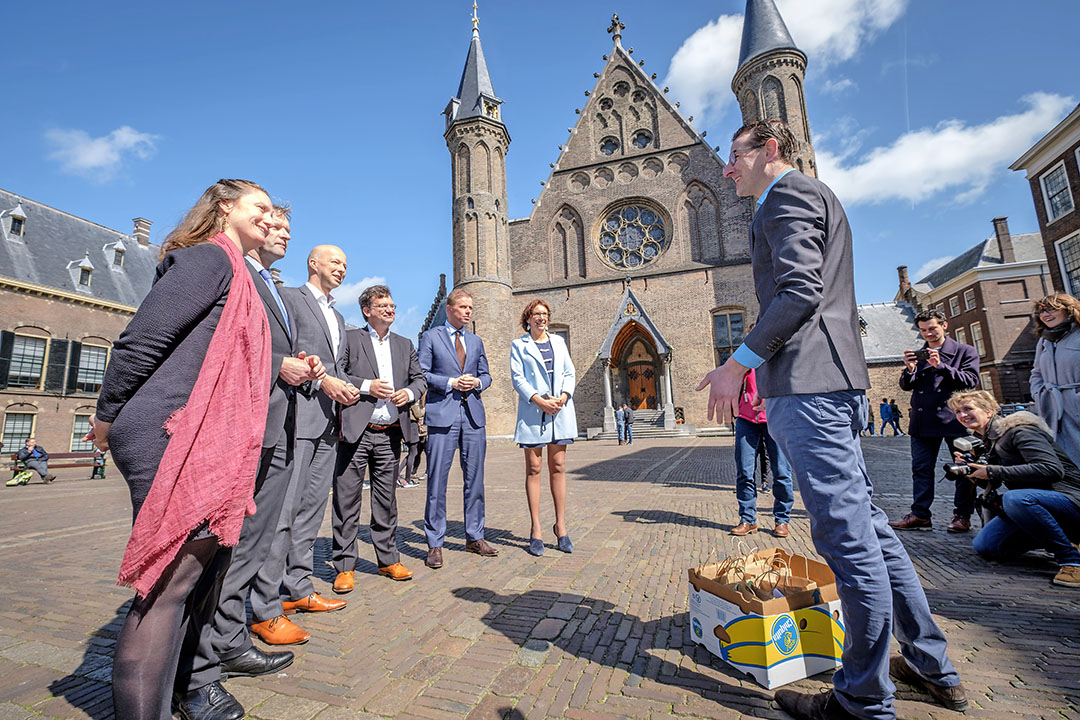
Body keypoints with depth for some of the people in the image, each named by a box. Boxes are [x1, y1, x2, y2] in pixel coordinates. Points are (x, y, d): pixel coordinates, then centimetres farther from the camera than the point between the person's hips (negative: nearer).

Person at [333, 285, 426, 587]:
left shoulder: (404, 344, 17)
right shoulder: (349, 338, 3)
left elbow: (420, 378, 18)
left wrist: (409, 392, -2)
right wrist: (366, 386, -14)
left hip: (390, 434, 4)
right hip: (356, 431, -4)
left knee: (387, 500, 12)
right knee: (347, 499, 2)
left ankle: (389, 559, 24)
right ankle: (345, 566, 15)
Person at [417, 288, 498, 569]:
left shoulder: (476, 341, 18)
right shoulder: (430, 337, 5)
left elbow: (486, 374, 19)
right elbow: (422, 374, -2)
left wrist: (477, 382, -3)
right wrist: (451, 383, -13)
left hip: (473, 414, 5)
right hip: (442, 414, -4)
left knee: (475, 479, 9)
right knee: (437, 480, -2)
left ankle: (475, 538, 22)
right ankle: (435, 544, 11)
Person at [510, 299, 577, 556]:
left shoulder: (558, 341, 16)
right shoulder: (519, 345, 7)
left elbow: (569, 373, 11)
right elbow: (517, 378, -2)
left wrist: (563, 397, -7)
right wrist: (540, 401, -14)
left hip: (561, 411, 3)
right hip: (533, 413, -3)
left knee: (558, 467, 5)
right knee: (534, 469, 0)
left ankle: (560, 526, 14)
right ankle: (536, 530, 7)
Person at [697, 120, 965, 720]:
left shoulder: (788, 193, -2)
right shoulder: (816, 197, 29)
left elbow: (800, 291, -17)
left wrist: (738, 362, -15)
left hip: (807, 381, -11)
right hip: (834, 379, 11)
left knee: (846, 535, -4)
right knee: (866, 522, 16)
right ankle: (933, 667, 29)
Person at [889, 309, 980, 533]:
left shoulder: (965, 351, 6)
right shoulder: (918, 355, 15)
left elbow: (971, 380, -6)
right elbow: (906, 386, 10)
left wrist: (941, 366, -18)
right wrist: (909, 370, -10)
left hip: (954, 419, -3)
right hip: (923, 420, 3)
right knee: (921, 468, 3)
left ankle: (962, 515, 12)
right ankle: (920, 515, 7)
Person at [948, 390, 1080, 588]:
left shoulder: (1018, 430, -15)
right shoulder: (987, 440, 10)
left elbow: (1052, 470, -29)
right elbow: (993, 484, 16)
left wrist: (993, 471, -27)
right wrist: (970, 470, -5)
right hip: (1031, 504, 8)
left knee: (1014, 498, -39)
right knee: (984, 546, -4)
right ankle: (1059, 538, 13)